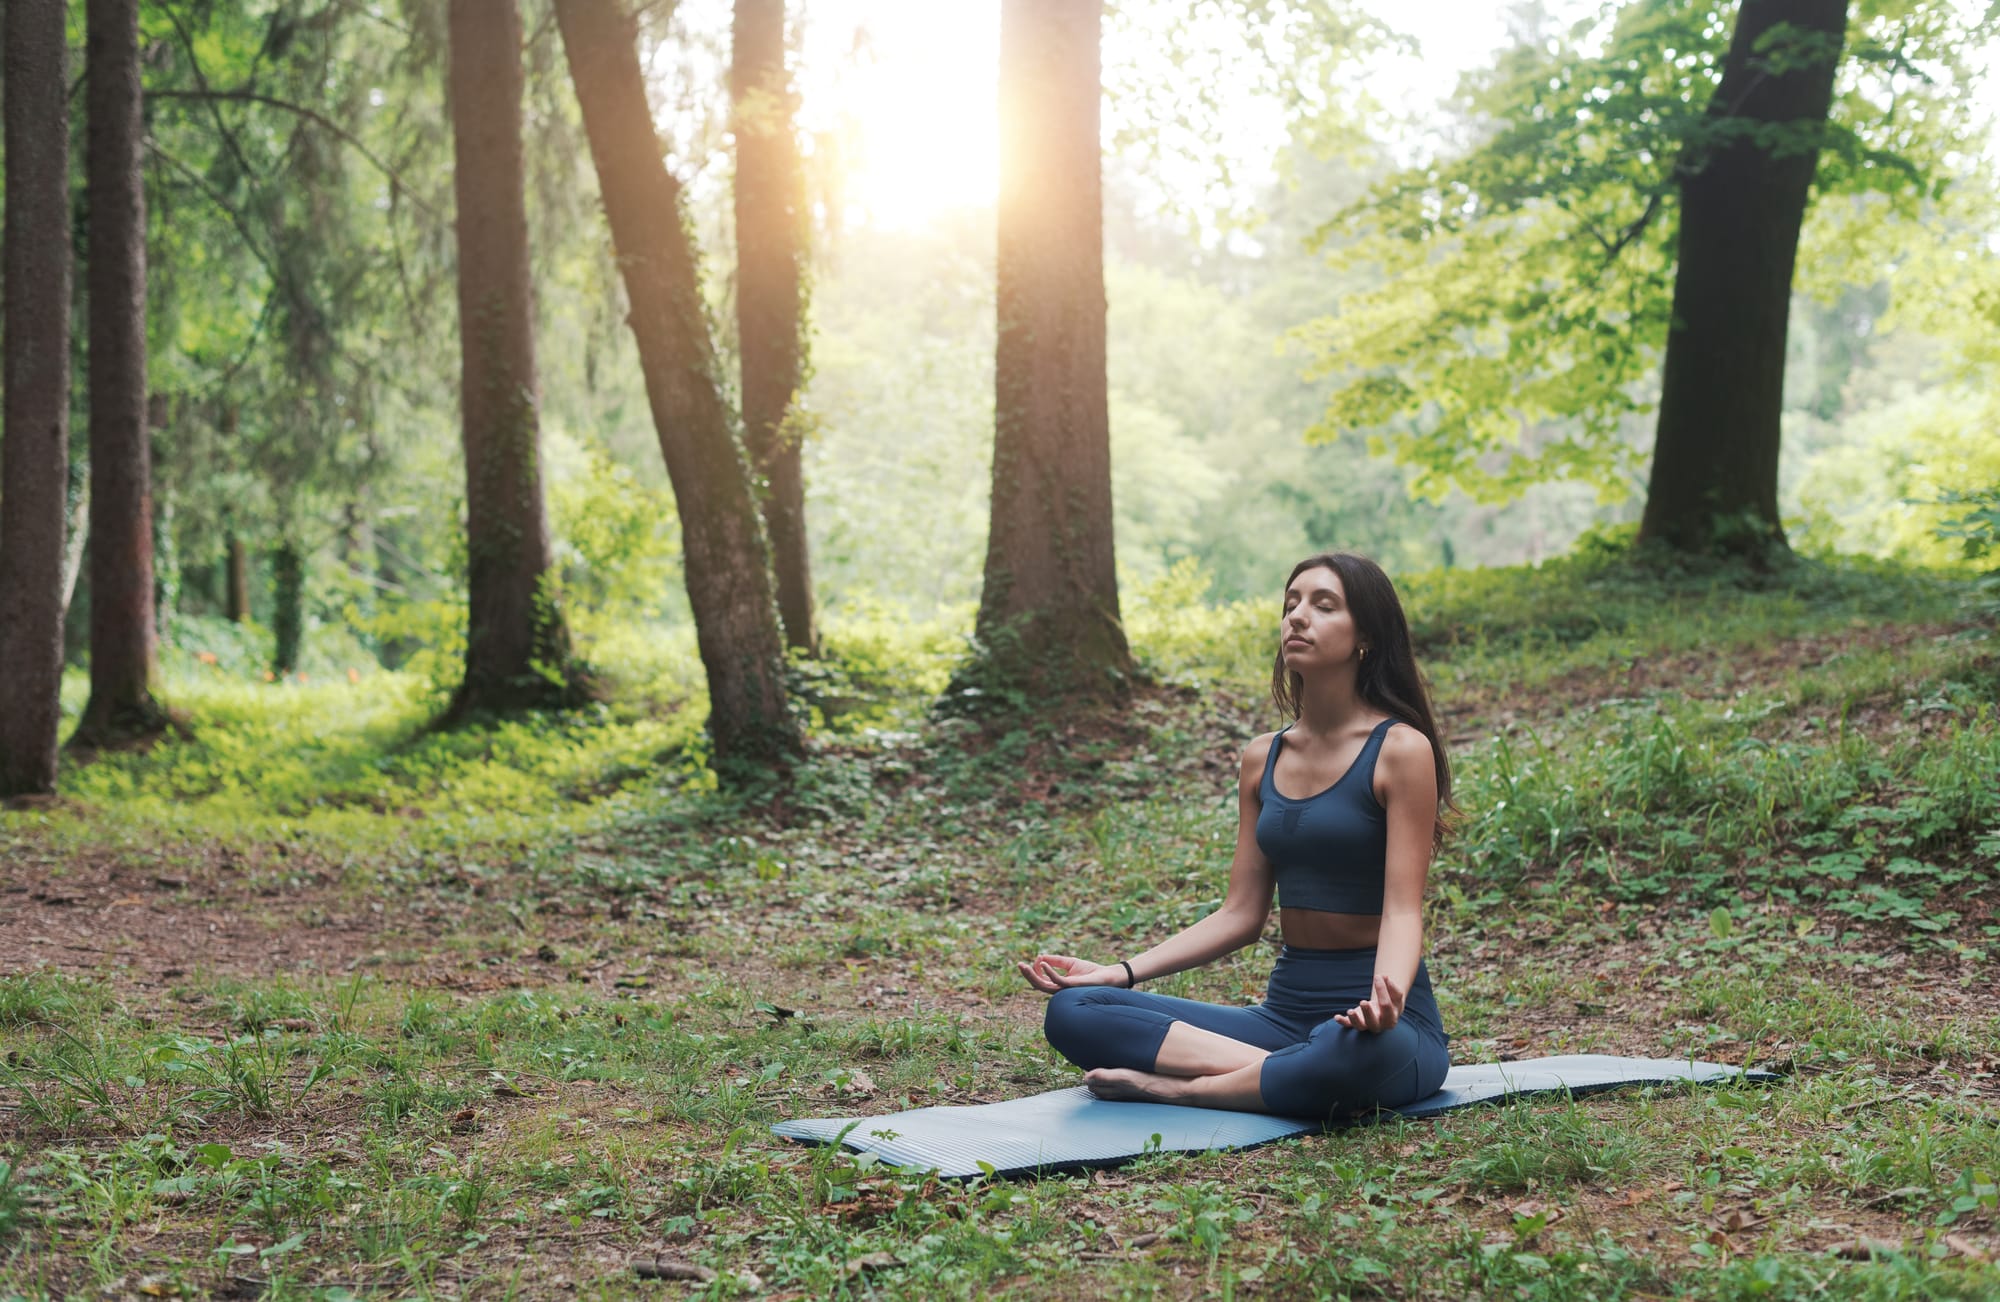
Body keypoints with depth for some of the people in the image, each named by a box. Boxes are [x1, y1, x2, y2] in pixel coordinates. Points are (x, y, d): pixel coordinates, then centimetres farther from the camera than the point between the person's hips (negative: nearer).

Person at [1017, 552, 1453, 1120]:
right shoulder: (1262, 759, 10)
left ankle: (1177, 1086, -20)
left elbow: (1402, 909, -15)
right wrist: (1121, 971, 1)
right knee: (1072, 1013, -12)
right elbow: (1241, 914, 11)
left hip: (1389, 1024, -6)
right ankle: (1289, 1075, -22)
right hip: (1285, 1008, 6)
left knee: (1349, 1049, -45)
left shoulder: (1399, 749, -8)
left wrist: (1387, 996, -37)